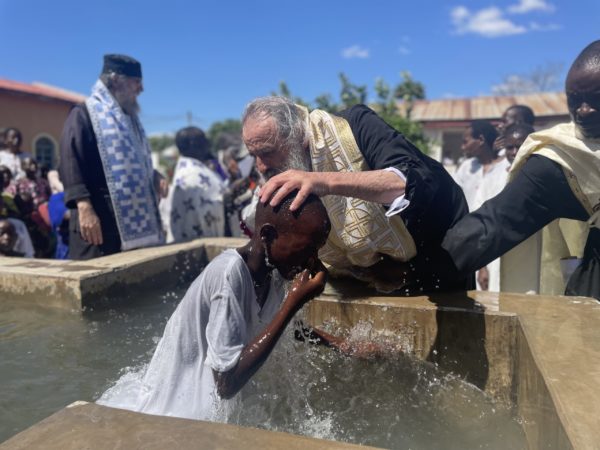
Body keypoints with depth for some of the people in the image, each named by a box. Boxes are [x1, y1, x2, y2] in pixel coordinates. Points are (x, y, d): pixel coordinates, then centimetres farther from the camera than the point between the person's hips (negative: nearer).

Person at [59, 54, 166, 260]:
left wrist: (154, 177, 9)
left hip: (133, 218, 8)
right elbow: (70, 163, -15)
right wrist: (84, 207, -26)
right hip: (100, 220, -8)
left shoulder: (127, 118, 22)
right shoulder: (84, 115, -4)